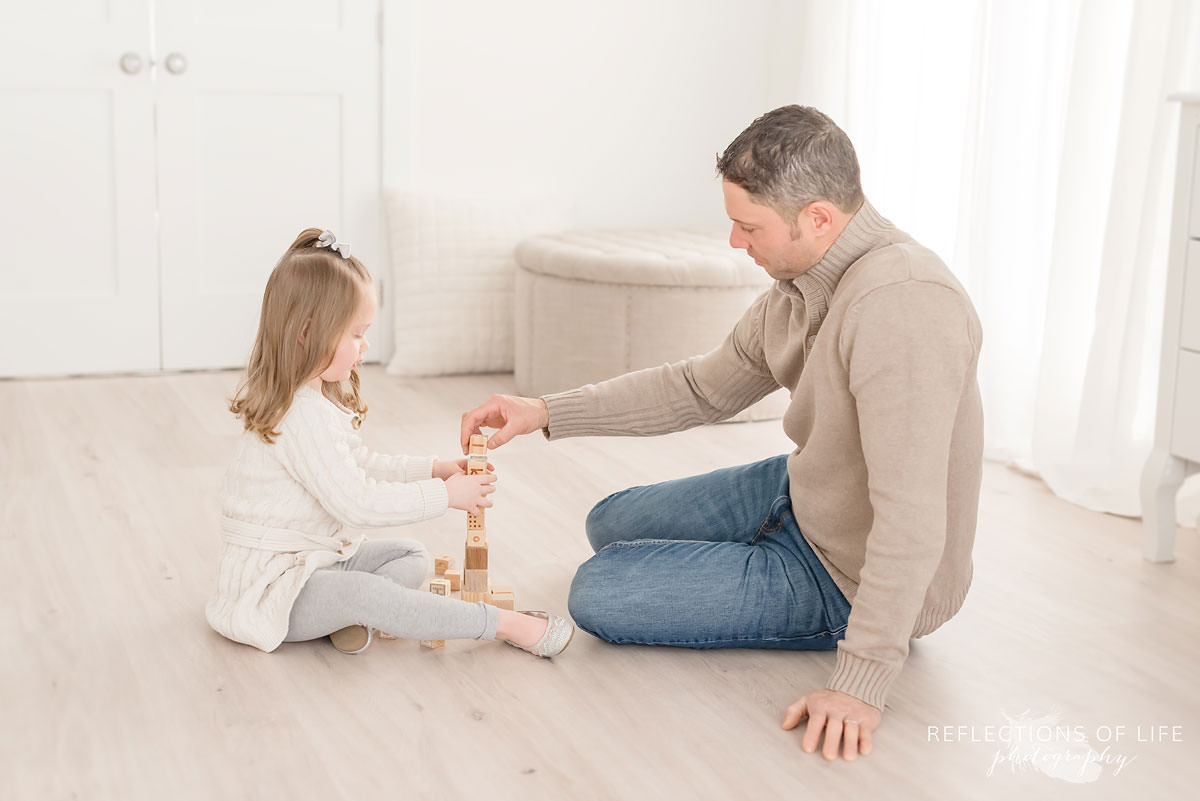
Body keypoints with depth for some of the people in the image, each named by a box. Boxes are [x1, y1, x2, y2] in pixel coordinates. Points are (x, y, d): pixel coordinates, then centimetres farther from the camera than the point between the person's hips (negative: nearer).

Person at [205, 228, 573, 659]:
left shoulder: (317, 400, 9)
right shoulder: (302, 418, -26)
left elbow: (358, 465, 19)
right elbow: (356, 502, -28)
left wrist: (433, 469, 10)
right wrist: (443, 495, -19)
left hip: (316, 557, 11)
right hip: (272, 582, -11)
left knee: (412, 555, 10)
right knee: (363, 594, -33)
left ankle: (351, 616, -19)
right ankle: (505, 625, -35)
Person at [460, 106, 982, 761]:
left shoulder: (902, 303, -35)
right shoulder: (798, 287, -5)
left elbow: (912, 519, -37)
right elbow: (700, 388, 9)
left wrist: (861, 685, -34)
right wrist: (546, 412, 3)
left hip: (847, 573, -9)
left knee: (598, 595, -9)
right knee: (610, 524, 21)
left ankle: (858, 630, 1)